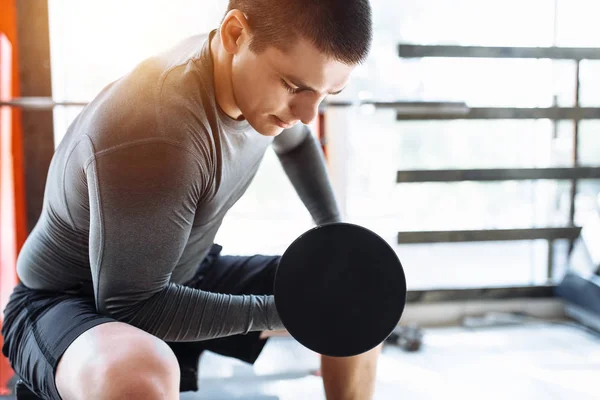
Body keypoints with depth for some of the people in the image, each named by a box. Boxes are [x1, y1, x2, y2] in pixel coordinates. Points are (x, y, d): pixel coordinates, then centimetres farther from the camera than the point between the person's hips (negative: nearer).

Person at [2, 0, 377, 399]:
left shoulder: (257, 72, -11)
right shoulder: (152, 140, -37)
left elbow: (295, 142, 13)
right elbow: (128, 305, -28)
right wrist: (277, 311, -26)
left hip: (184, 278, 8)